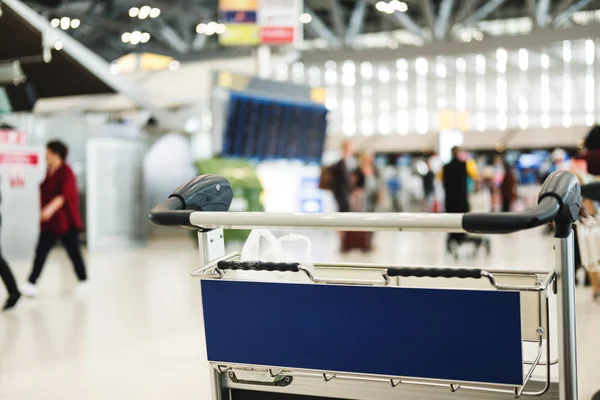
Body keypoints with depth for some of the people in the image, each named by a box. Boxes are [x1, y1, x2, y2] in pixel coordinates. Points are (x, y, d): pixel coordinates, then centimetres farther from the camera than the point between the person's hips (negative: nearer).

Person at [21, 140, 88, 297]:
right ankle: (31, 284, -4)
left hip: (65, 220, -7)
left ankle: (84, 281, 18)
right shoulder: (49, 171, 10)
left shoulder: (66, 171, -14)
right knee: (41, 251, -1)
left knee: (73, 251, 3)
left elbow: (64, 194, -26)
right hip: (49, 221, 7)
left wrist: (50, 208, -39)